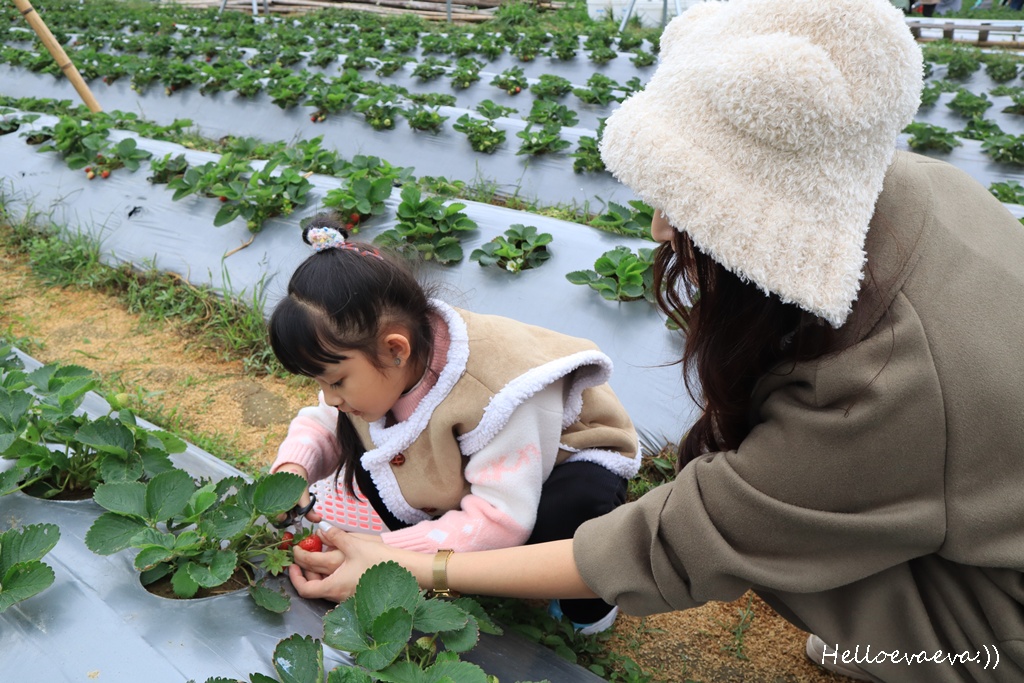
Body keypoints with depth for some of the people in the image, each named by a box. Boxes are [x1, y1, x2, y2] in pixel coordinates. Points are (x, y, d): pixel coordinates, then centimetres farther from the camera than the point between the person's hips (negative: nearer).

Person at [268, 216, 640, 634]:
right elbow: (321, 423, -2)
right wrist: (292, 468, -25)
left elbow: (502, 519, -41)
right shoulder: (376, 366, -19)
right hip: (466, 464, 6)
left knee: (572, 506, -41)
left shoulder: (494, 394, -41)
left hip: (566, 460, -6)